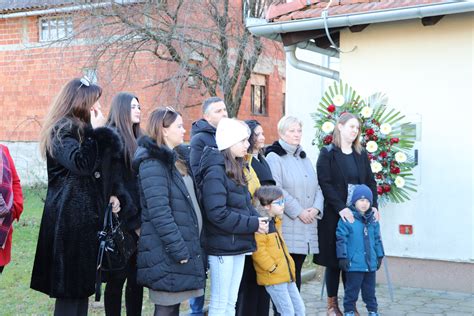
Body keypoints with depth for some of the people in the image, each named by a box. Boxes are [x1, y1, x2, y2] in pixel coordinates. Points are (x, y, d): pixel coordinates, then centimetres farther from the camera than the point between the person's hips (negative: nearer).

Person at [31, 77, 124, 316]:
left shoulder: (85, 130, 18)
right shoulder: (61, 131, -9)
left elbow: (106, 167, 22)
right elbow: (81, 164, -25)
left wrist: (113, 194, 6)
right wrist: (96, 132, -16)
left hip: (88, 217, 9)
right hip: (69, 219, -9)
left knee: (82, 283, 11)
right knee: (70, 288, -6)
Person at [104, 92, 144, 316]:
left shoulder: (136, 139, 15)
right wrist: (133, 220, -14)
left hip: (137, 222, 7)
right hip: (121, 222, -7)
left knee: (137, 277, 10)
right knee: (117, 278, 3)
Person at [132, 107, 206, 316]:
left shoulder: (172, 160, 16)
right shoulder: (153, 163, -15)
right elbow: (159, 212, -23)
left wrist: (187, 247, 16)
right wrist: (179, 250, -22)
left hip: (182, 247, 9)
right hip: (167, 253, -9)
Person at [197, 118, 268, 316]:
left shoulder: (235, 169, 12)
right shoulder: (215, 172, -17)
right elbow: (218, 213, -24)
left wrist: (257, 220, -4)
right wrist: (252, 225, -19)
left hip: (238, 244, 9)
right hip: (222, 245, -9)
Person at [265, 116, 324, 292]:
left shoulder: (304, 158, 21)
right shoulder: (274, 157, -4)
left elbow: (317, 187, 17)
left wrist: (316, 208, -2)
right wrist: (298, 211, -15)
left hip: (306, 226, 7)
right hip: (286, 226, -7)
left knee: (296, 272, 11)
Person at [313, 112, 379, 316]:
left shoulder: (361, 155, 13)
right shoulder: (327, 154, -2)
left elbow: (370, 182, 11)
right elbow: (325, 183, -11)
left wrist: (373, 206, -4)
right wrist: (341, 208, -20)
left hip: (357, 214, 4)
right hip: (334, 215, -4)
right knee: (334, 258, 2)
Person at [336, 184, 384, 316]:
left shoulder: (373, 220, 8)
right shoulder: (346, 219, -11)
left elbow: (377, 239, 16)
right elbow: (341, 239, -11)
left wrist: (379, 256, 16)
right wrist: (342, 257, -13)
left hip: (370, 263, 5)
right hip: (354, 264, -5)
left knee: (370, 290, 18)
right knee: (352, 290, 4)